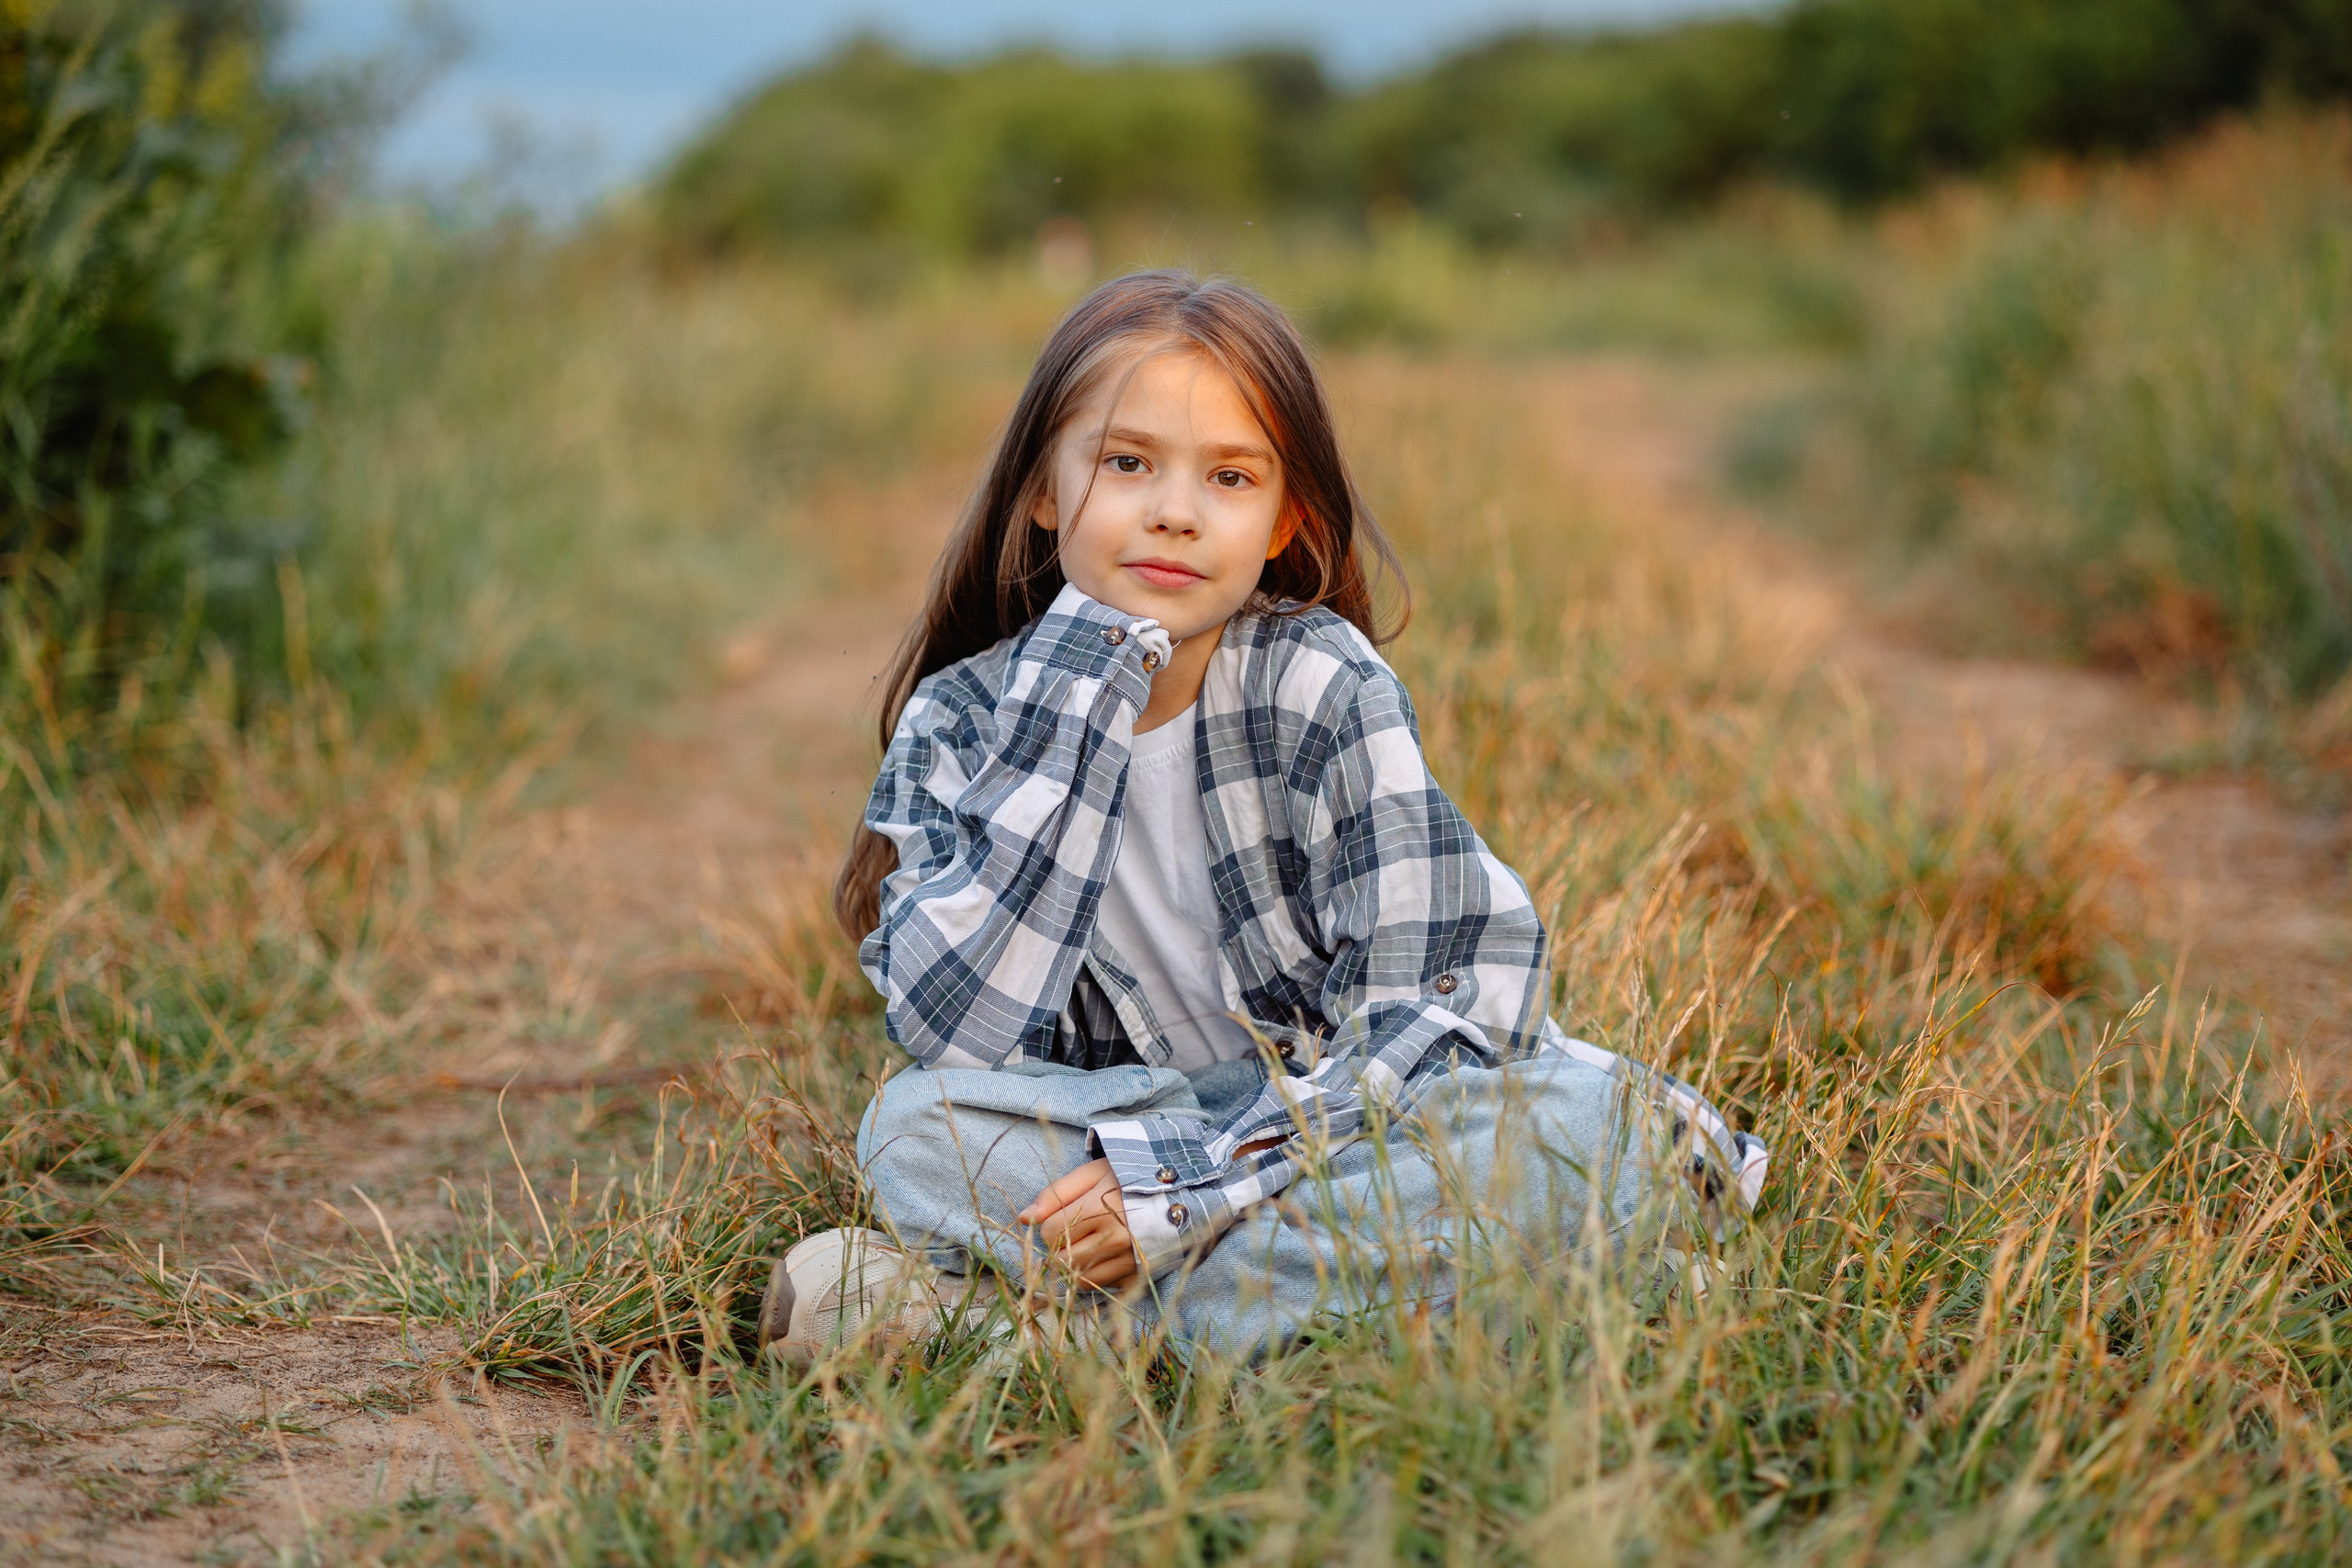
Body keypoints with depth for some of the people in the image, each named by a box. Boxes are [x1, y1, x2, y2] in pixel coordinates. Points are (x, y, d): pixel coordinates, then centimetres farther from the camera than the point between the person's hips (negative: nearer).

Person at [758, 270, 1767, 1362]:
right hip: (1125, 1139, 0)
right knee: (914, 1128, -25)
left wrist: (1184, 1182, -26)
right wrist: (1079, 693, -23)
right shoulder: (957, 725, -6)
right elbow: (961, 1039, -21)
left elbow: (1425, 1014, -15)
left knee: (1571, 1116, -31)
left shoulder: (1326, 691, -10)